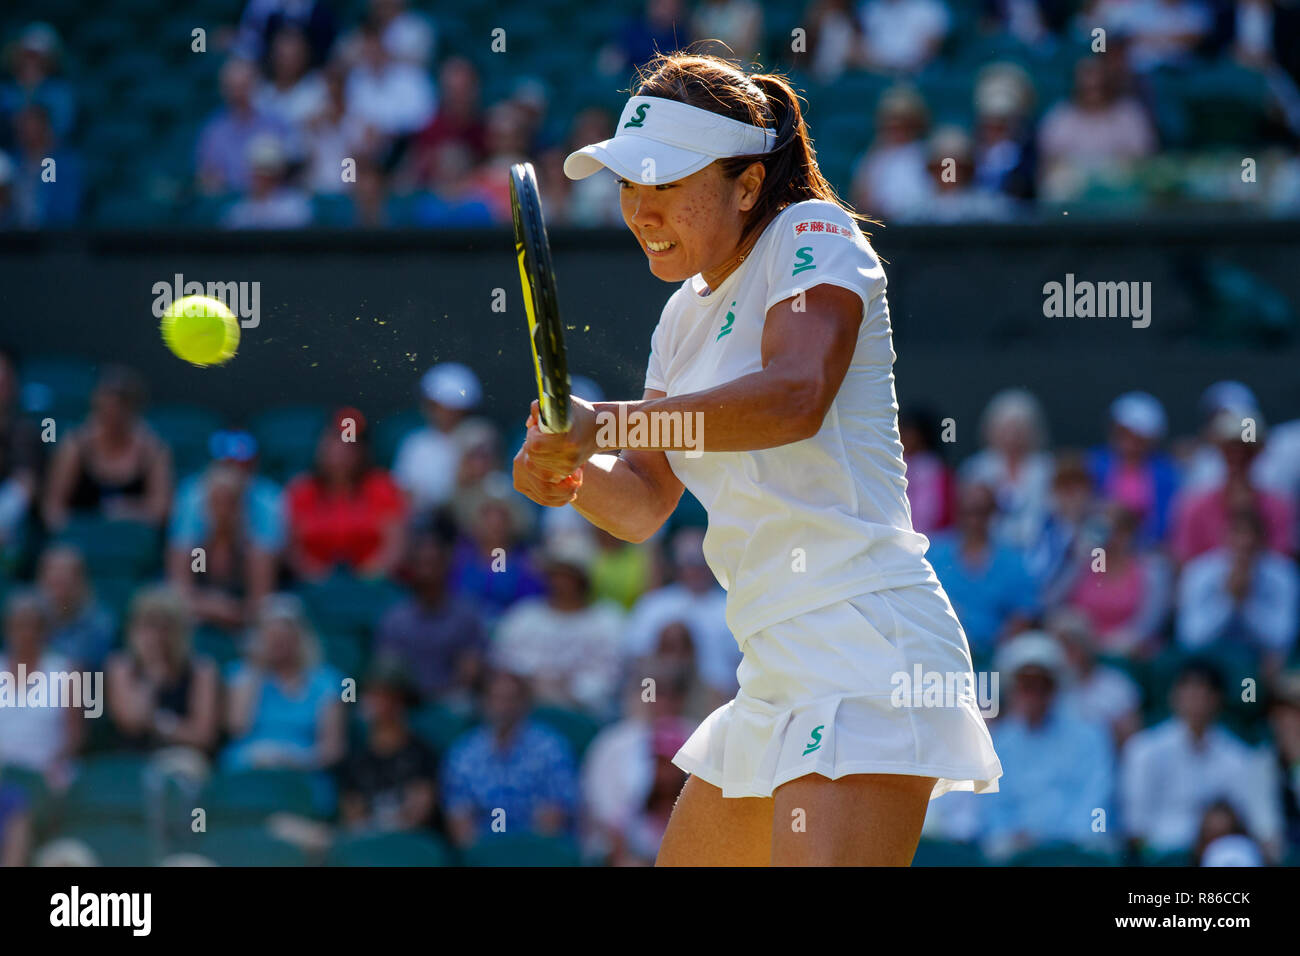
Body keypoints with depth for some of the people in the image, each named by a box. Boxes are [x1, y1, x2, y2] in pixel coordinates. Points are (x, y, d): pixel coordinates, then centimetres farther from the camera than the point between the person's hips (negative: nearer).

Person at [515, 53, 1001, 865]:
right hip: (778, 671, 10)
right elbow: (644, 504, 17)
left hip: (867, 647, -10)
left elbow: (795, 395, -27)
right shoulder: (690, 310, 19)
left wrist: (606, 423, -36)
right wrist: (573, 474, -6)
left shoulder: (815, 236, -7)